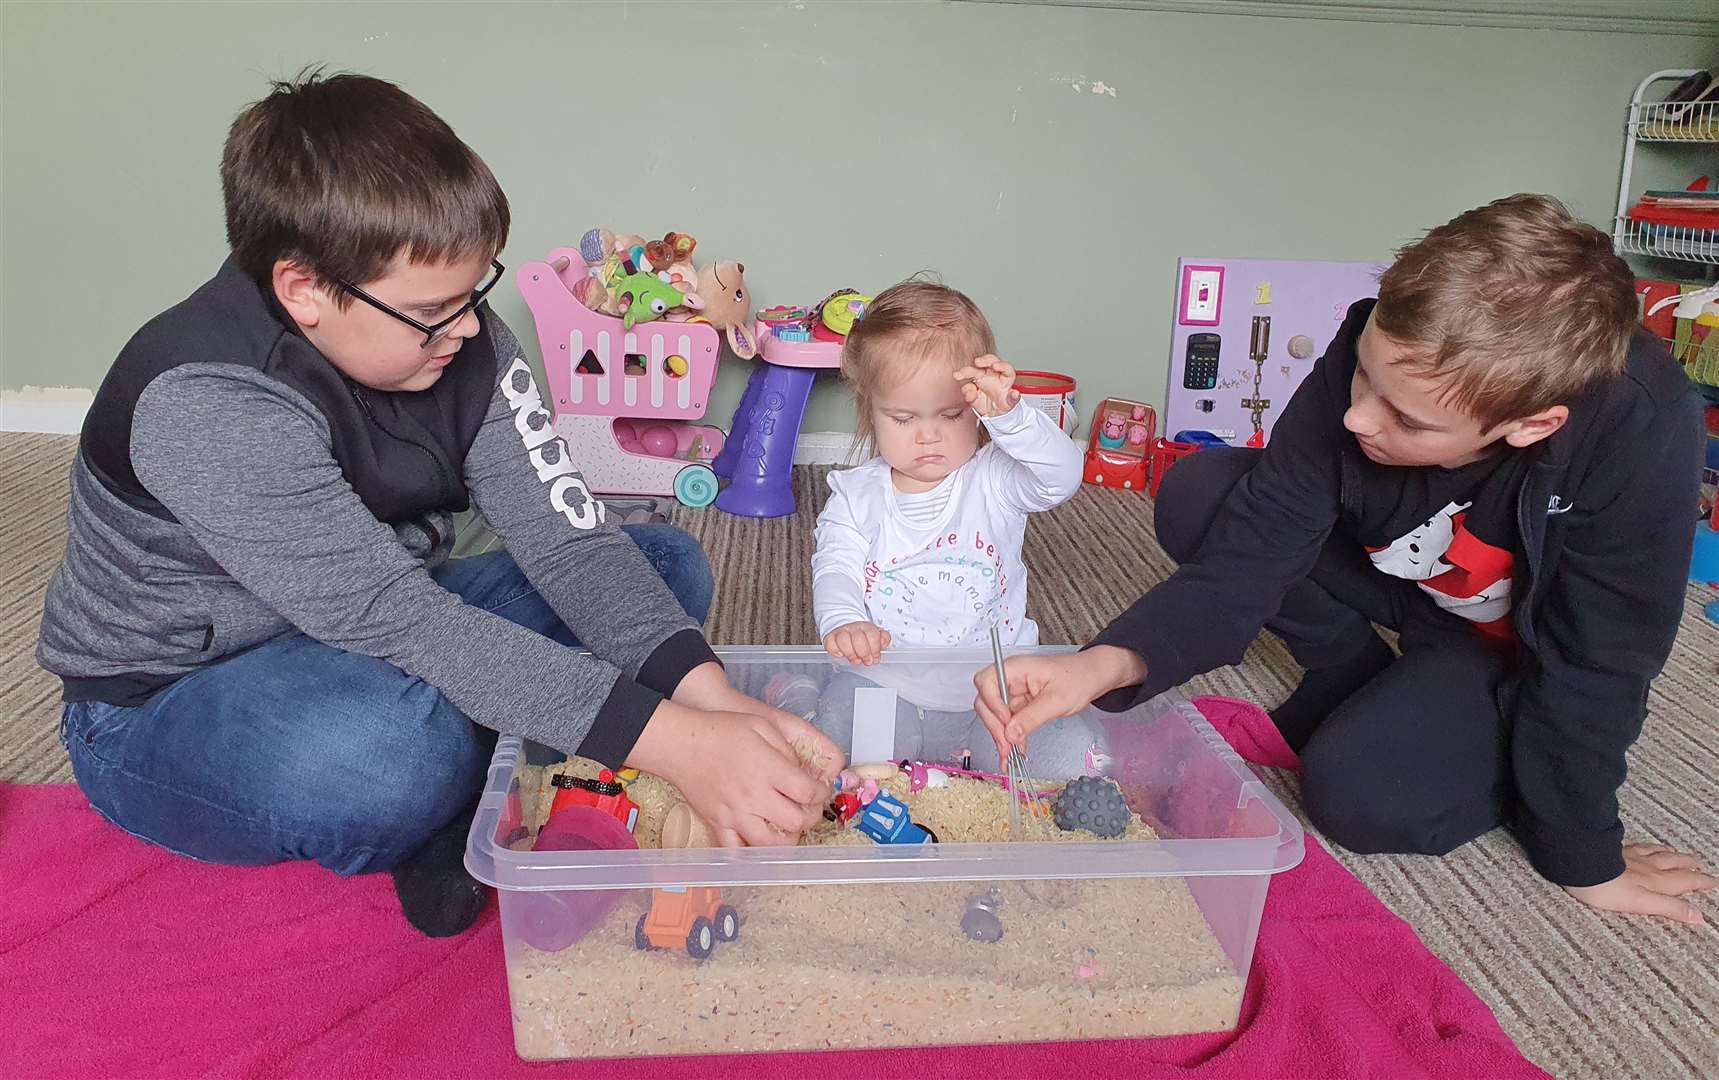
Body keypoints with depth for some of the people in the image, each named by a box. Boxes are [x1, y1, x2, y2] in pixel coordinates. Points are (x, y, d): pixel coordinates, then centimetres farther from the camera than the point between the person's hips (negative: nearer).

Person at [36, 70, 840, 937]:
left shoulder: (458, 339, -12)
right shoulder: (202, 404, -30)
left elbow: (567, 536, -18)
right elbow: (397, 620, -36)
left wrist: (716, 703, -32)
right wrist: (675, 744, -41)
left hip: (373, 650, 6)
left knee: (667, 562, -5)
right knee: (403, 737, -41)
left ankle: (459, 820, -15)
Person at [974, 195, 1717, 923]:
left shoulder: (1641, 433, -37)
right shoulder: (1375, 364, -29)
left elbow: (1594, 668, -26)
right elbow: (1248, 554, -28)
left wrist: (1584, 858, -14)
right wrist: (1107, 663, -44)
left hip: (1527, 653, -3)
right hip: (1410, 580, 4)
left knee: (1358, 793, -28)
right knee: (1197, 496, -17)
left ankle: (1520, 755, 5)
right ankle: (1350, 674, 3)